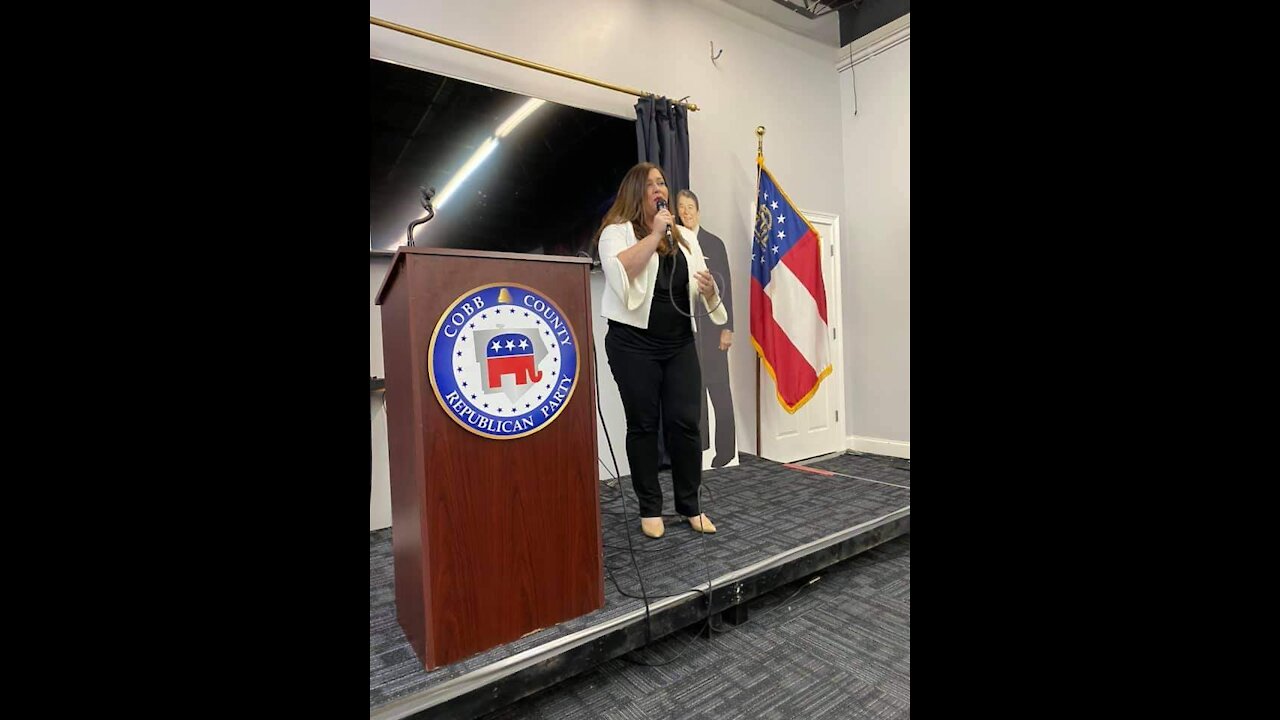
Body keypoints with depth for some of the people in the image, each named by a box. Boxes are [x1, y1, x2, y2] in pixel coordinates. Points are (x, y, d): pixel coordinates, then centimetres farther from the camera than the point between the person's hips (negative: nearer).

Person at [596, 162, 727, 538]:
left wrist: (709, 290, -4)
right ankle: (650, 508, 16)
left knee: (685, 423, 2)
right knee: (643, 425, 3)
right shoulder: (617, 231, 2)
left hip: (680, 345, 4)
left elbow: (700, 286, 19)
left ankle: (690, 506, 17)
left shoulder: (685, 237, 18)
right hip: (634, 344, -4)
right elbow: (618, 272, -18)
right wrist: (654, 234, -15)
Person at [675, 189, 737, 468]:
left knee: (718, 385, -3)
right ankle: (699, 441, 19)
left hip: (710, 324, -1)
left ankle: (725, 449, 3)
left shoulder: (715, 243, 7)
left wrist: (727, 327, -4)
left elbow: (725, 287, 3)